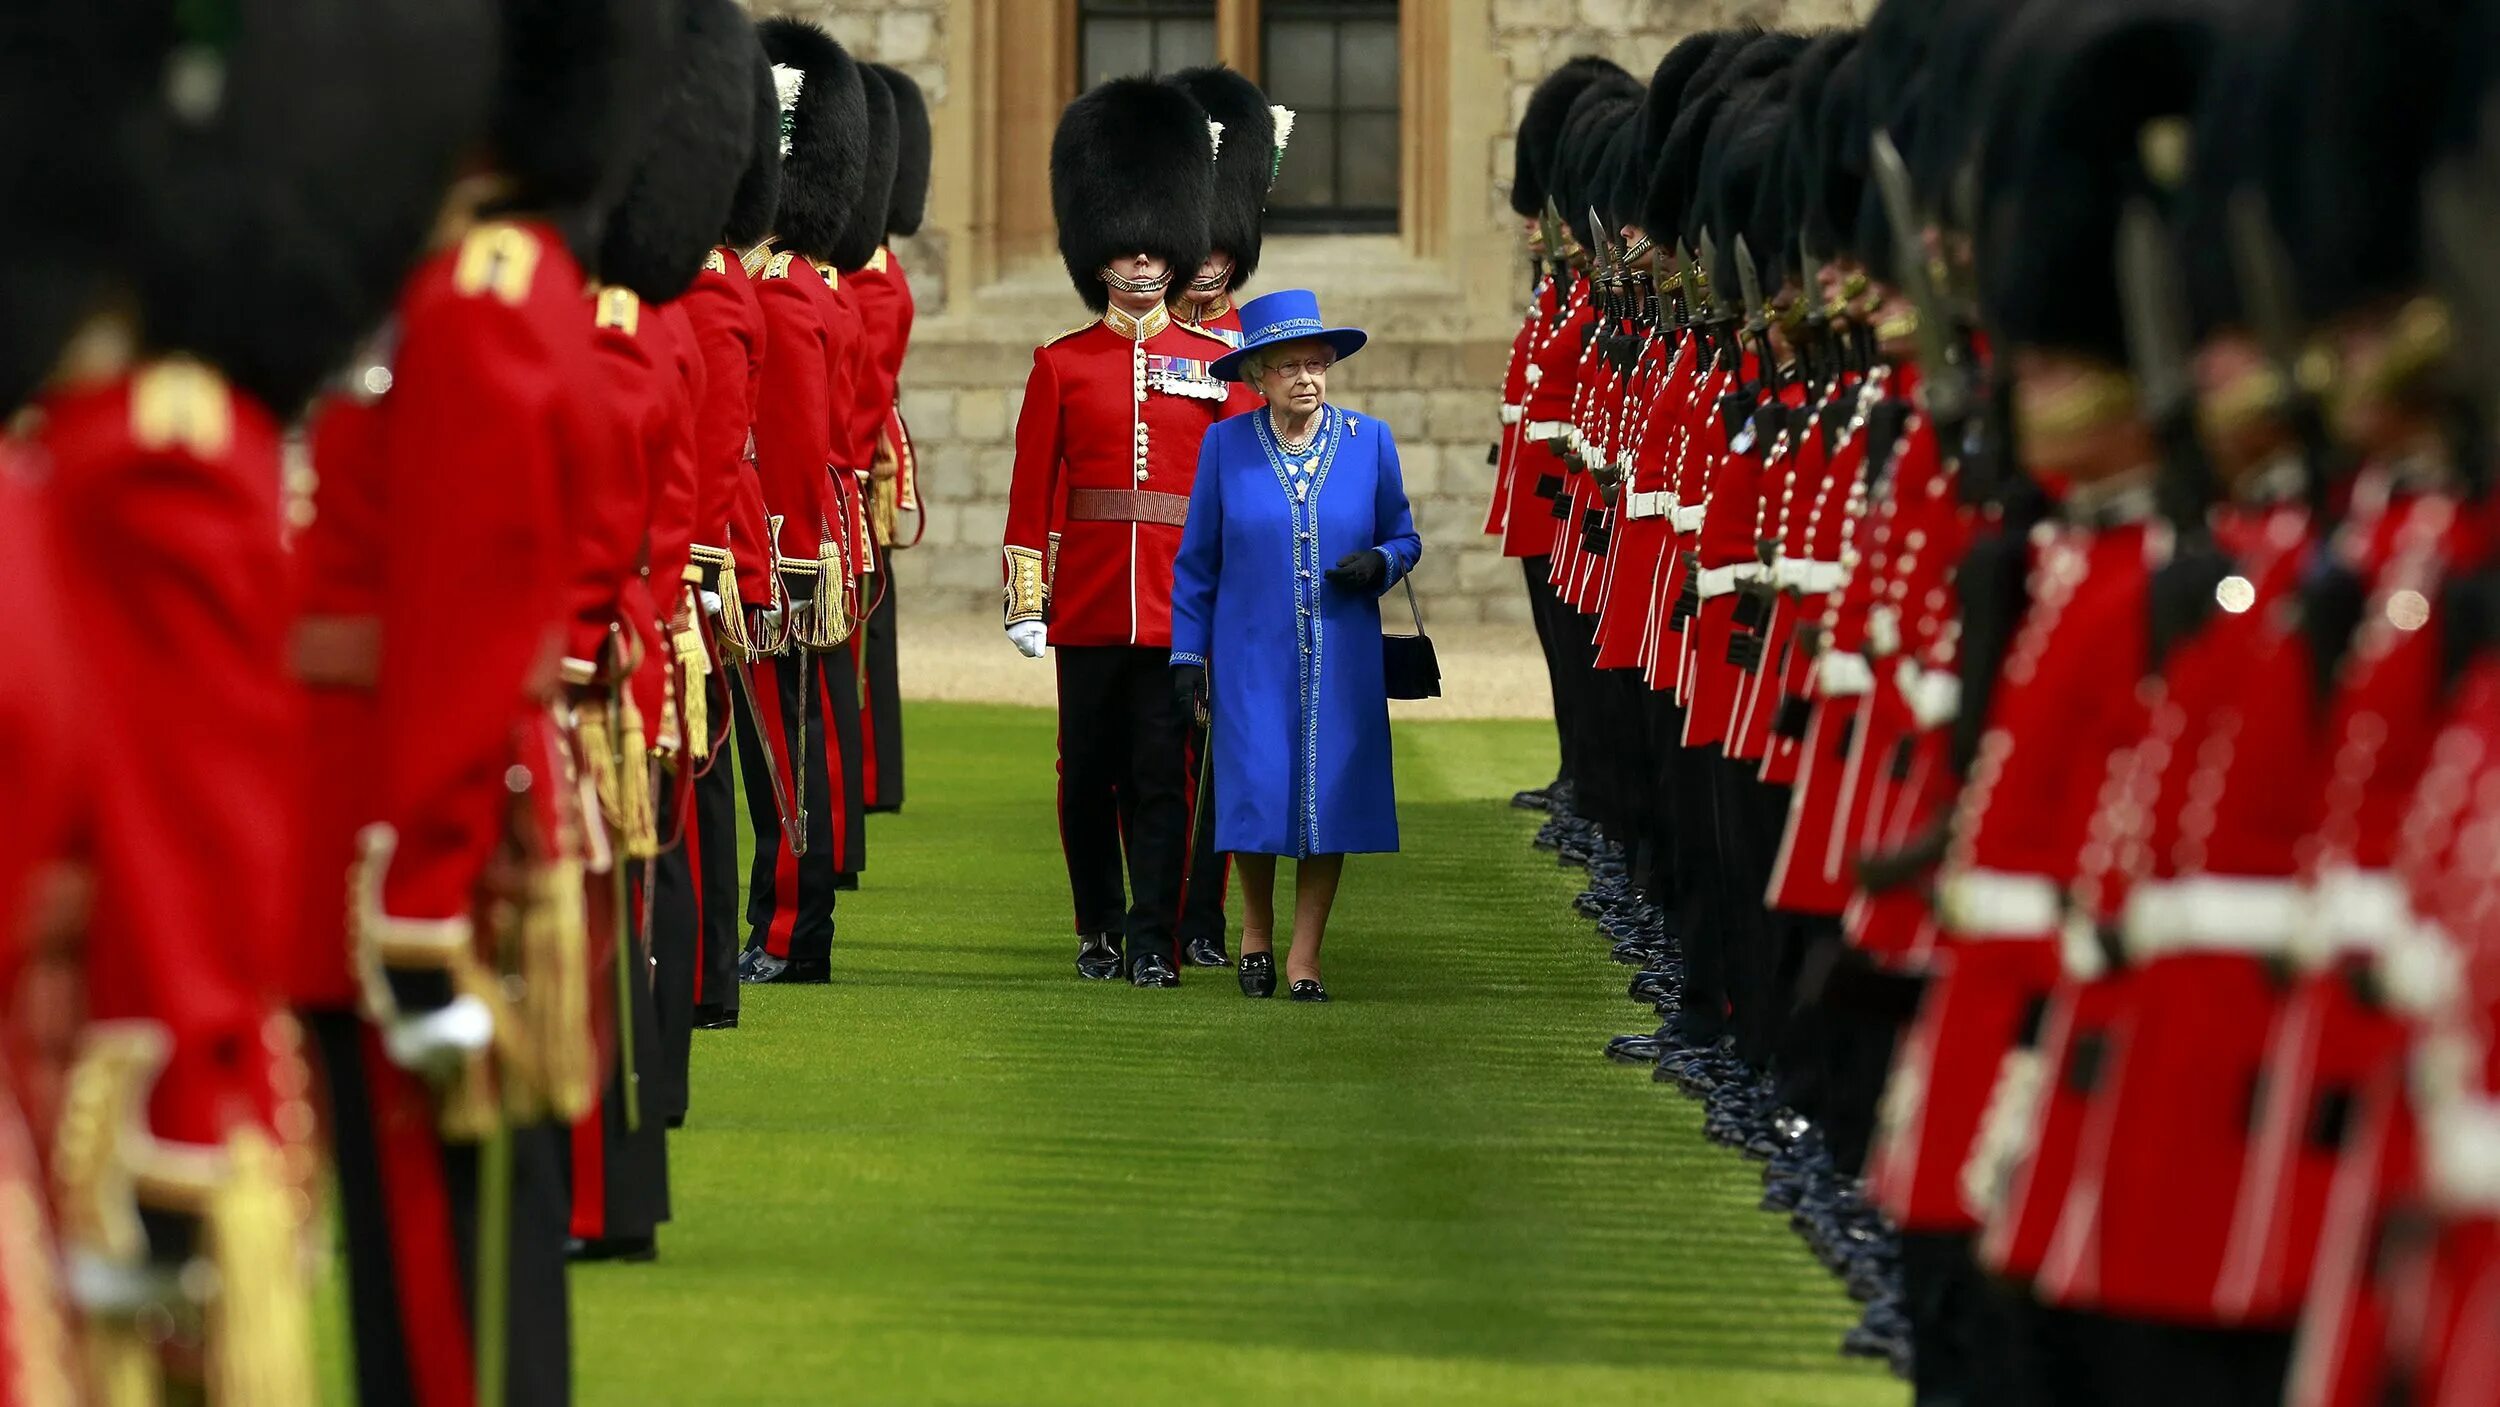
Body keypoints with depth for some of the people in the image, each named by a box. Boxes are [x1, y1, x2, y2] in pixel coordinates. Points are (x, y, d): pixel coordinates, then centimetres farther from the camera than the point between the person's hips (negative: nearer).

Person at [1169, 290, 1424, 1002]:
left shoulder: (1369, 441, 3)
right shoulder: (1226, 444, 0)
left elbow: (1403, 538, 12)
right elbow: (1197, 559, 5)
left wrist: (1378, 564, -11)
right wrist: (1188, 652, 2)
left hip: (1341, 661, 1)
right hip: (1252, 657, -1)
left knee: (1329, 798, 0)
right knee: (1257, 796, -5)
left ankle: (1304, 955, 12)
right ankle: (1256, 929, 21)